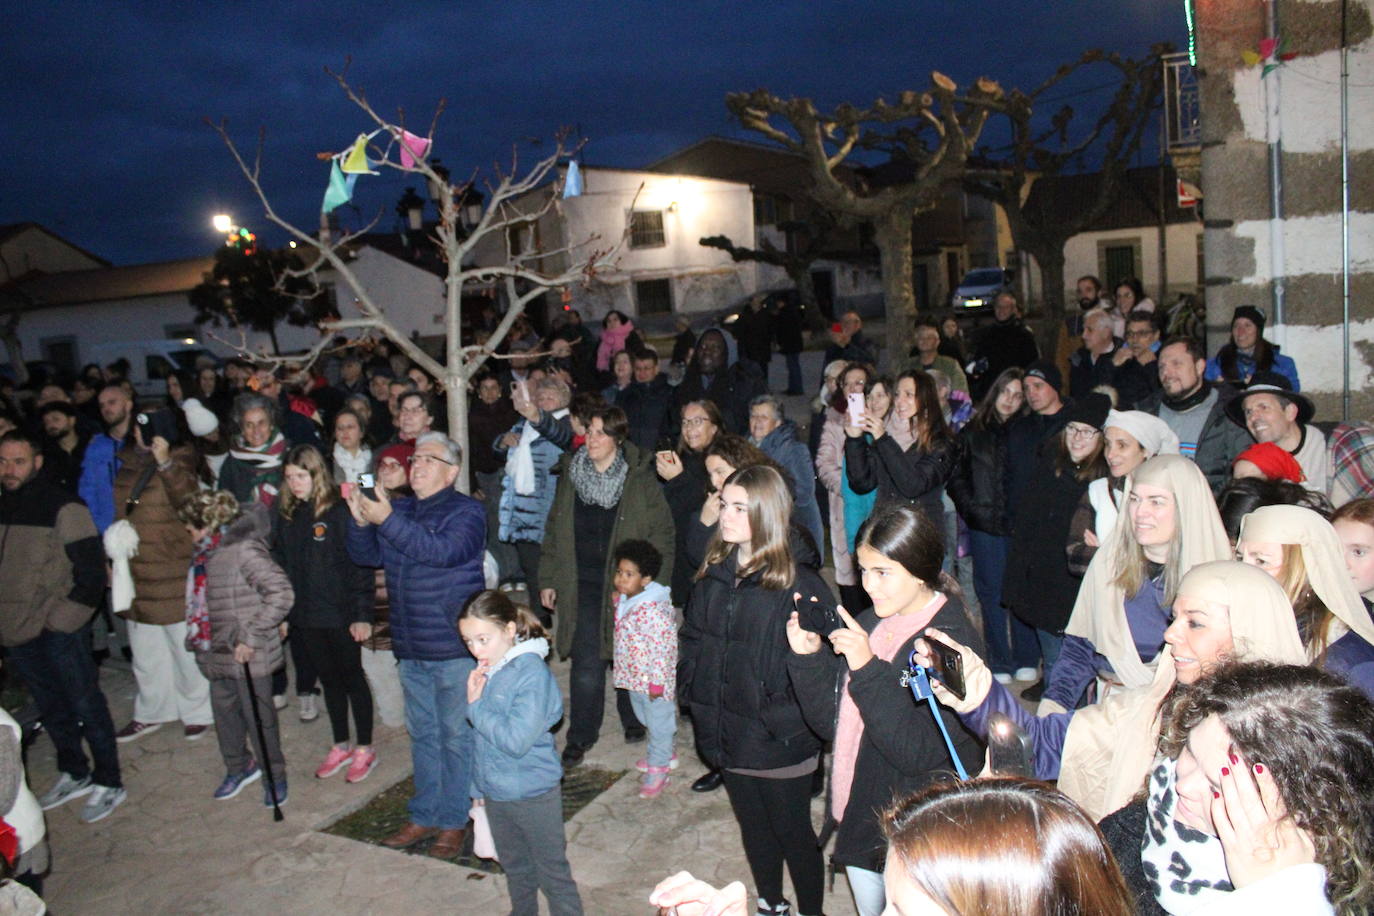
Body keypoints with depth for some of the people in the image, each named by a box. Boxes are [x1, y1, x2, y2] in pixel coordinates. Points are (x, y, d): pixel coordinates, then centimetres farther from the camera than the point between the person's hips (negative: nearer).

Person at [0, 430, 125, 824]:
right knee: (51, 709, 17)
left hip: (60, 631, -6)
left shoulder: (63, 507, -12)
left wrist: (57, 620, -15)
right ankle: (74, 773, 33)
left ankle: (108, 782, 16)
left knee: (86, 706, 4)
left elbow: (92, 573, -12)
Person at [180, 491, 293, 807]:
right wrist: (201, 640, 10)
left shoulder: (244, 549, -20)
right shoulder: (207, 553, 6)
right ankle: (238, 767, 40)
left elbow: (281, 593, -26)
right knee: (225, 713, 20)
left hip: (249, 656, -8)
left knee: (258, 716, 5)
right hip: (218, 653, 8)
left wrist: (251, 637, -23)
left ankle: (274, 775, 24)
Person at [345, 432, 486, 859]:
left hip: (454, 648, -7)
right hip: (410, 648, 7)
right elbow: (366, 555, 9)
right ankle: (425, 815, 29)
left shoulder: (466, 511, -9)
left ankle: (454, 820, 16)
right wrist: (360, 520, -11)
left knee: (456, 735, 3)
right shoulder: (400, 509, 11)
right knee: (422, 734, 17)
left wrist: (387, 521, -30)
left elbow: (445, 551, -26)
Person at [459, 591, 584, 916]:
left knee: (553, 873, 8)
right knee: (515, 867, 26)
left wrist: (475, 706, -21)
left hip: (533, 794, -7)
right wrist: (478, 786, 17)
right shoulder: (486, 671, -1)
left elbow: (517, 739, -31)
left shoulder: (532, 673, -24)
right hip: (494, 791, 7)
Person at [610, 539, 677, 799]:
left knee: (658, 722, 9)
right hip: (633, 676, 9)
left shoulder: (654, 609, -30)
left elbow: (663, 648, -27)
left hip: (653, 679, -9)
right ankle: (665, 755, 46)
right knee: (644, 717, 25)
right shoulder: (620, 600, -2)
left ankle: (657, 770, 25)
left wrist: (657, 682, -23)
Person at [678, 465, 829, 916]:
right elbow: (691, 637, 12)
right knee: (753, 827, 23)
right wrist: (692, 690, 3)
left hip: (779, 742, -6)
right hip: (727, 734, 6)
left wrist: (787, 718, -23)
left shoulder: (798, 583, -19)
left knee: (793, 832, 13)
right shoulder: (714, 575, 1)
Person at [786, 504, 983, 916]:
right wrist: (807, 658, -11)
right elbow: (832, 724, 3)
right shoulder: (866, 626, 2)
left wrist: (868, 669, -31)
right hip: (857, 820, 7)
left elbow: (921, 752, -26)